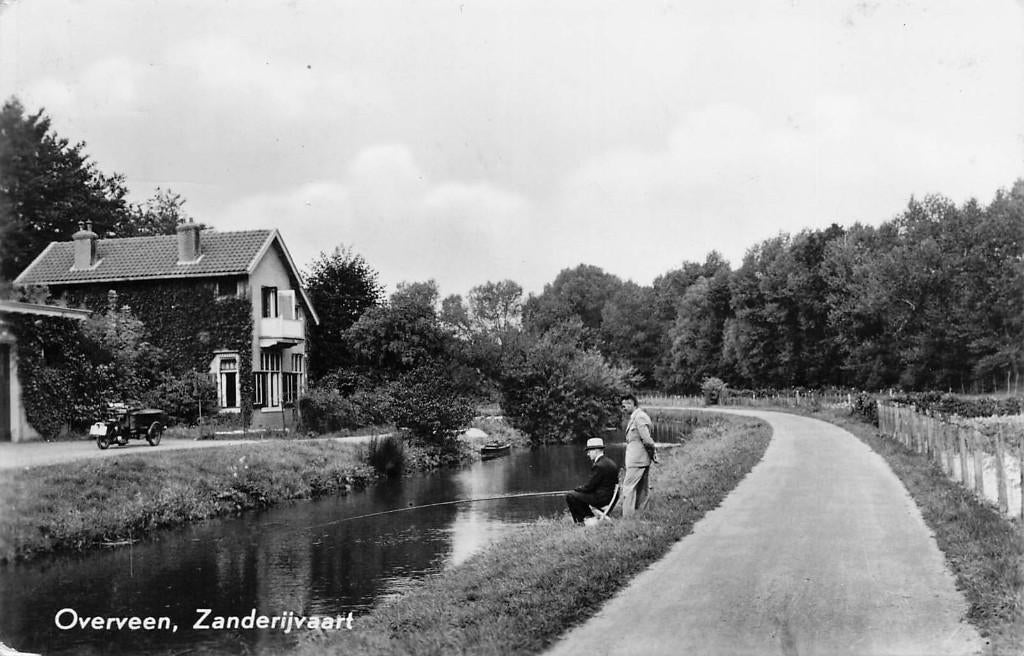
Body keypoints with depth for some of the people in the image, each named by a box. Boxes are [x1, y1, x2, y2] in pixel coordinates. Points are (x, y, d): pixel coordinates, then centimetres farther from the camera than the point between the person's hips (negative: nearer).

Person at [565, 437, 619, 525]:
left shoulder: (599, 466, -21)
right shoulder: (610, 462, 9)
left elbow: (589, 486, -18)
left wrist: (577, 489, -1)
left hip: (601, 499, -10)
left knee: (570, 496, -6)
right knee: (580, 492, 26)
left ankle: (582, 520, 6)